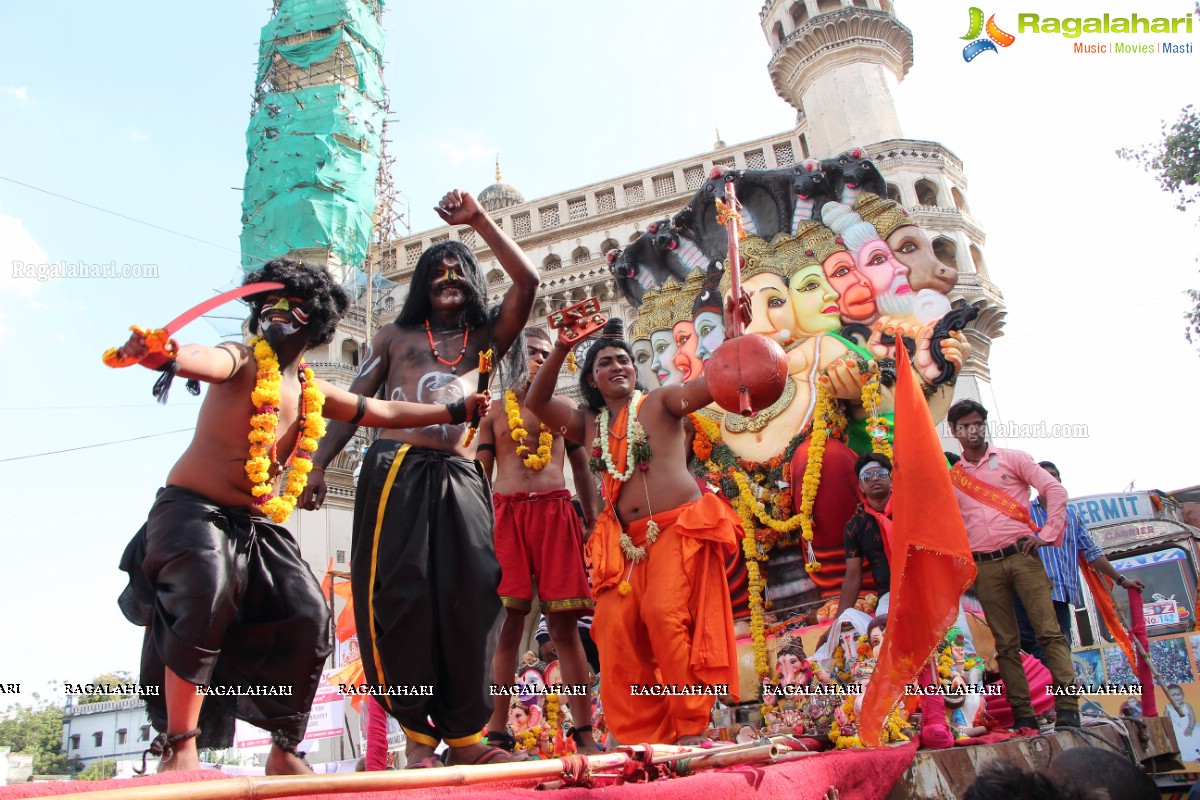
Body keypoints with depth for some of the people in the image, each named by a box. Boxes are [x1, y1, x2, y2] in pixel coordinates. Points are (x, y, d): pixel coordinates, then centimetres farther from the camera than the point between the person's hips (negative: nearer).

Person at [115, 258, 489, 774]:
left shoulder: (312, 392, 10)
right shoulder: (243, 361, -8)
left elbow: (383, 413, 21)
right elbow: (210, 362, -34)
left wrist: (455, 411, 24)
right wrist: (163, 356, -58)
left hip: (260, 525, 6)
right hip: (193, 510, -6)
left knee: (307, 616, -3)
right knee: (207, 596, -32)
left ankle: (284, 751, 13)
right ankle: (179, 745, -21)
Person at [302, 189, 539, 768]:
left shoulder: (486, 339, 21)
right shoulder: (395, 336, 21)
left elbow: (527, 282, 8)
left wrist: (478, 220, 7)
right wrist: (318, 464, 2)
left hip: (460, 478, 1)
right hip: (396, 470, -1)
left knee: (468, 596, -7)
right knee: (402, 594, -9)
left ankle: (463, 732, 1)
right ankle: (417, 731, 0)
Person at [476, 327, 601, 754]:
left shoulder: (565, 408, 17)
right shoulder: (494, 411, 15)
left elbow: (581, 467, 16)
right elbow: (480, 473, 11)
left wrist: (592, 522, 7)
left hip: (556, 513, 0)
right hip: (506, 513, 0)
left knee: (564, 623, -2)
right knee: (506, 622, -3)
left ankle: (584, 732, 2)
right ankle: (497, 732, 3)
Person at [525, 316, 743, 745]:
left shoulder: (659, 402, 6)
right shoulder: (589, 424, 17)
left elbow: (713, 382, -10)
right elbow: (536, 402, 5)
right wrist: (562, 347, -6)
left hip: (679, 528, -4)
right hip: (624, 540, 5)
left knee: (665, 615, -20)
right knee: (616, 627, -7)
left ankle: (692, 727, -8)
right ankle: (639, 734, 3)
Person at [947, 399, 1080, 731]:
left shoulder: (1011, 458, 9)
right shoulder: (950, 478, 15)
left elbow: (1055, 490, 4)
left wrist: (1049, 534, -5)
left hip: (1021, 555, -2)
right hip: (984, 567, 2)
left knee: (1049, 631, -8)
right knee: (1006, 644, 2)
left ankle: (1067, 707, -6)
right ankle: (1023, 714, 4)